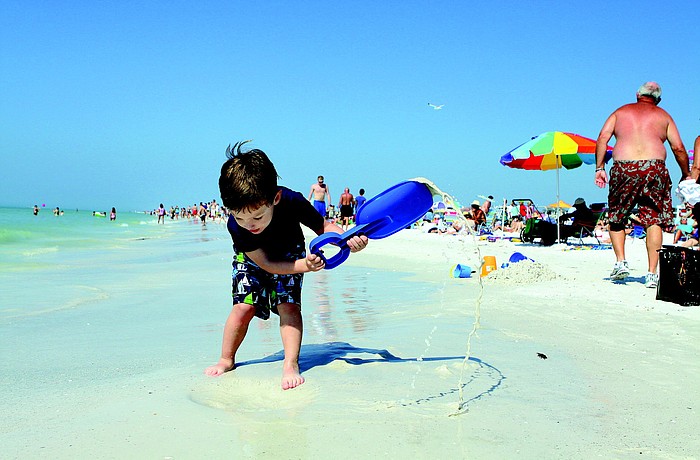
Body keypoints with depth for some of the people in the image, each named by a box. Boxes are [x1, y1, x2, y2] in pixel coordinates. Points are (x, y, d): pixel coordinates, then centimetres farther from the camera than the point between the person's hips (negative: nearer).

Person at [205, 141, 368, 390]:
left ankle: (291, 364, -12)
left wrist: (348, 239, -41)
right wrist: (303, 265, -45)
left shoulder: (292, 202, -37)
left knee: (288, 304, -16)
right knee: (244, 306, -12)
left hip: (289, 255, 1)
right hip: (253, 260, 0)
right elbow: (266, 264, -31)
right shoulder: (236, 226, -37)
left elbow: (323, 226, -20)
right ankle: (226, 360, 8)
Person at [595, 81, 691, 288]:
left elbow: (602, 139, 4)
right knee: (654, 220, 4)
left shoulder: (620, 112, 18)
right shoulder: (663, 116, 17)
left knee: (616, 218, 16)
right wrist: (686, 174, 21)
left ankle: (621, 261, 5)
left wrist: (599, 168, 3)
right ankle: (652, 273, 0)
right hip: (654, 168, 0)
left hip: (624, 169, 0)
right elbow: (678, 148, 9)